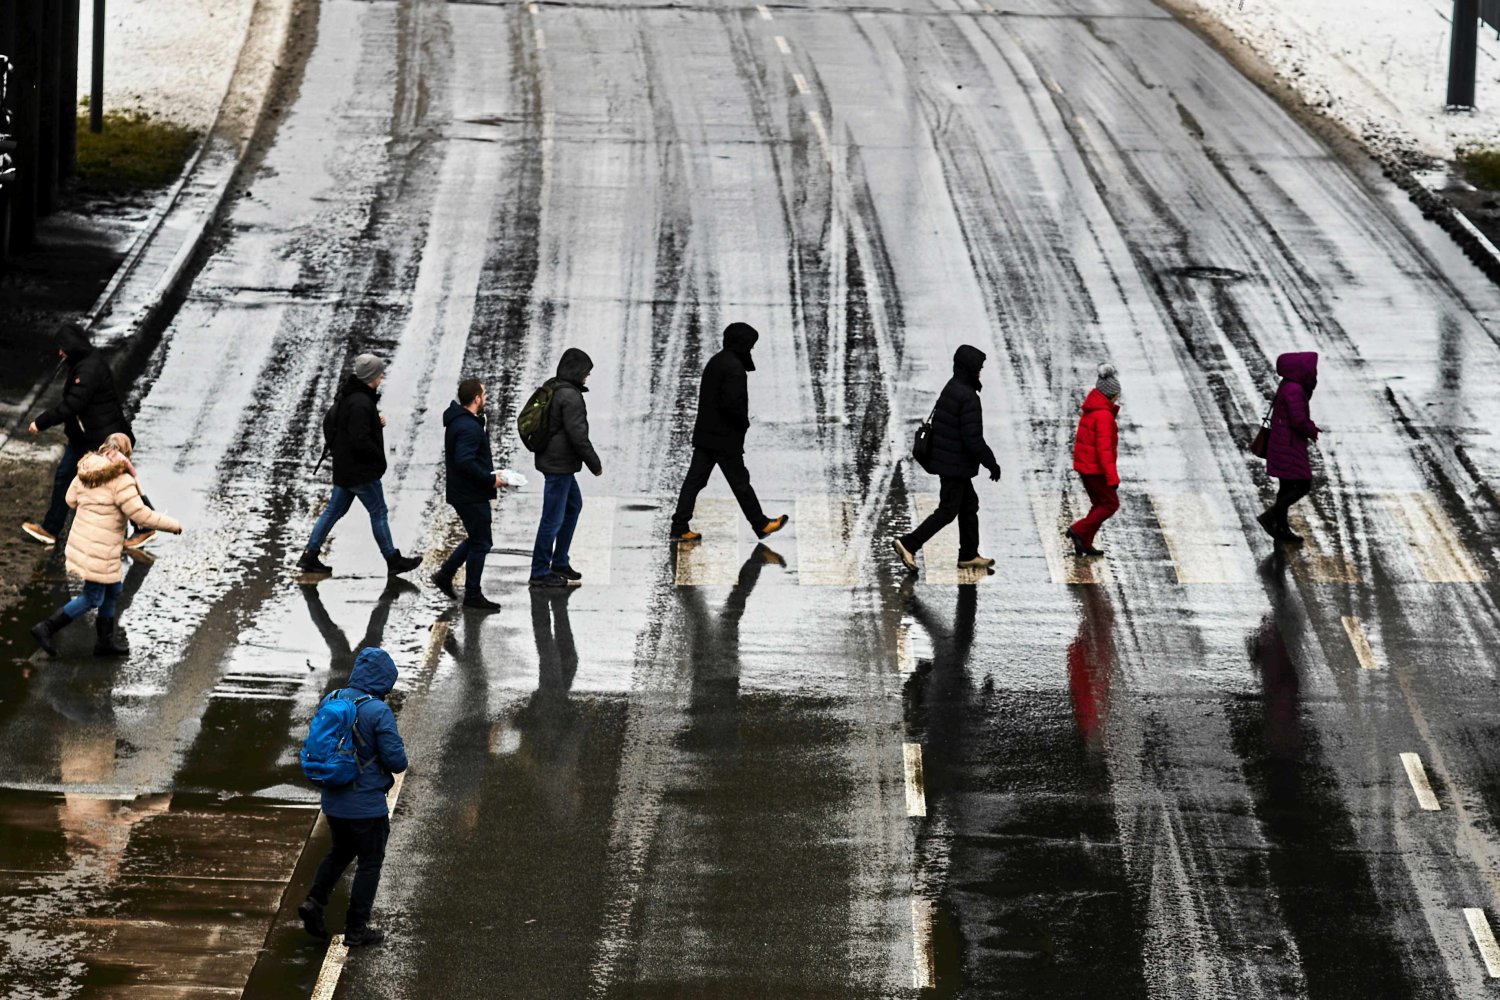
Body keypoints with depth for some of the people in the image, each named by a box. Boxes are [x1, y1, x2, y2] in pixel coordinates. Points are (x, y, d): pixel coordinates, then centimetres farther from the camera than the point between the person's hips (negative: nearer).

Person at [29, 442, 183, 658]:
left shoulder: (85, 473, 2)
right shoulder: (121, 482, -21)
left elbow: (71, 499, 16)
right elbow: (142, 515, -19)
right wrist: (173, 525, -7)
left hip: (81, 541, 9)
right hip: (100, 551, -9)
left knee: (113, 591, 21)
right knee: (93, 598, 4)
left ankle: (106, 640, 30)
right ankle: (47, 628, 4)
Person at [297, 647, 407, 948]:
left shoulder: (331, 700, -1)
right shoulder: (379, 712, -21)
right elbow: (397, 761, -20)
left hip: (333, 801, 6)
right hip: (367, 805, -6)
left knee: (340, 852, 27)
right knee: (370, 862, 10)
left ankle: (314, 901, 10)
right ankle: (356, 929, 15)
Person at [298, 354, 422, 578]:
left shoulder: (347, 397, 9)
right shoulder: (361, 403, -24)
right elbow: (360, 440, -27)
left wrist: (377, 423, 5)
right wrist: (378, 454, -10)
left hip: (344, 467, 9)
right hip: (361, 470, -9)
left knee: (334, 511, 12)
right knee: (379, 513, 3)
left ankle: (309, 556, 12)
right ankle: (393, 560, 12)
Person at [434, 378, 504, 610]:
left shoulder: (457, 421, 11)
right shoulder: (469, 427, -22)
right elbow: (465, 462, -31)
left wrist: (488, 475, 13)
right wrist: (490, 479, -21)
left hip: (463, 492, 10)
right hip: (472, 495, -10)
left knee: (477, 539, 22)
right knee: (480, 543, 0)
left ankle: (445, 575, 25)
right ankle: (473, 595, 6)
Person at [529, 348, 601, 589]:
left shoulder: (553, 391, 11)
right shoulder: (571, 397, -20)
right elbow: (578, 435, -22)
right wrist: (595, 463, -11)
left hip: (552, 459, 11)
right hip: (559, 464, -11)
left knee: (574, 504, 25)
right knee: (553, 518, -4)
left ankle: (560, 563, 30)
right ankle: (540, 573, 2)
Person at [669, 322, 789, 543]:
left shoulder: (715, 362, 12)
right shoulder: (734, 367, -18)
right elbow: (731, 402, -26)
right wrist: (744, 422, -7)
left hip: (705, 433, 9)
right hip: (726, 437, -9)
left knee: (695, 479, 5)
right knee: (740, 481, 3)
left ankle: (680, 527, 3)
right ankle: (761, 525, 15)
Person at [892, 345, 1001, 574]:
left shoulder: (950, 390, 7)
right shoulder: (968, 398, -23)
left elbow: (937, 424, 16)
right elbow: (973, 439, -24)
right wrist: (992, 463, -14)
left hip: (944, 459, 10)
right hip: (956, 465, -10)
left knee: (970, 505, 18)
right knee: (947, 511, -2)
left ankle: (969, 555, 24)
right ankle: (909, 544, -3)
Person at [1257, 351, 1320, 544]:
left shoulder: (1288, 386, 9)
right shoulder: (1294, 390, -22)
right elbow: (1298, 420, -25)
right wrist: (1312, 431, -7)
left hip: (1284, 443, 10)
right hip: (1290, 446, -10)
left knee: (1288, 486, 16)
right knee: (1303, 485, -5)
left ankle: (1281, 528, 21)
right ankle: (1270, 516, -4)